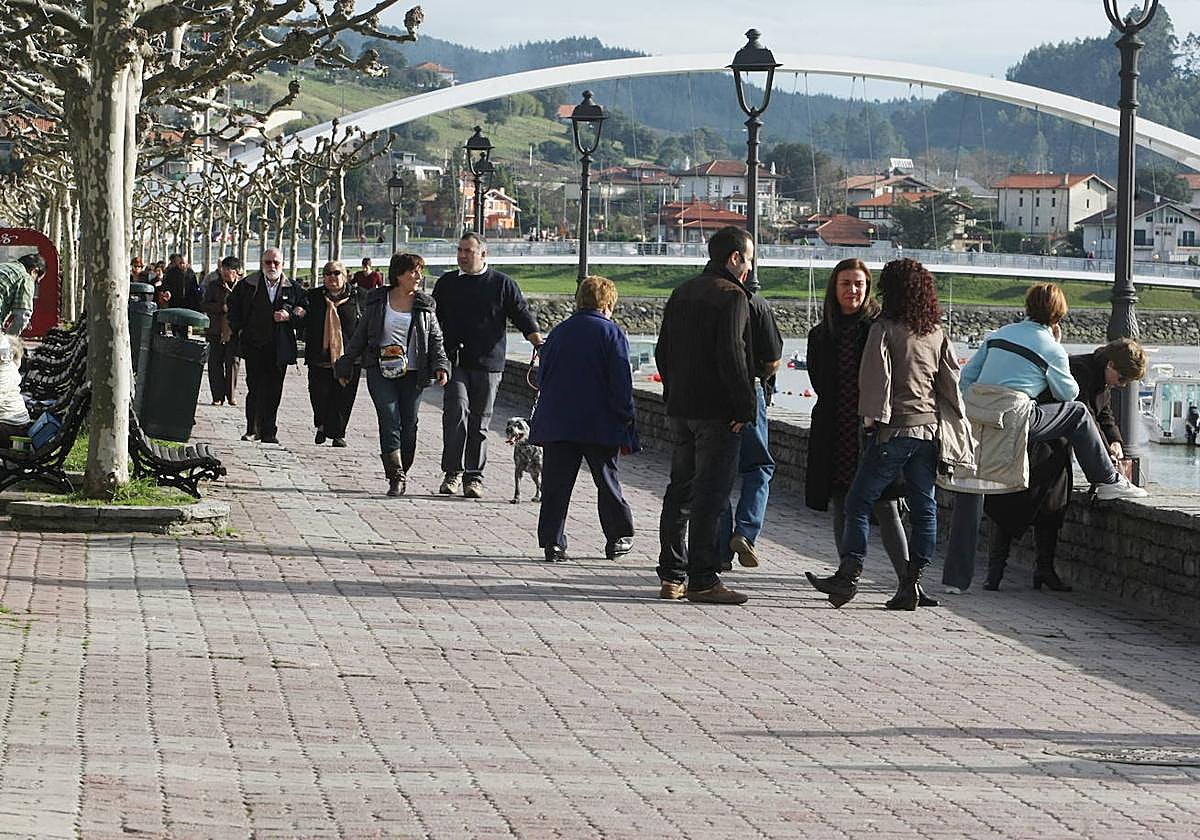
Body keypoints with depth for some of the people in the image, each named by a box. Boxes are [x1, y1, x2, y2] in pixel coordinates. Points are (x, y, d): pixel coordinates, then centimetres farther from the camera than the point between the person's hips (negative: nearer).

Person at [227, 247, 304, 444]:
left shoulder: (292, 288, 6)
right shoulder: (248, 284, 4)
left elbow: (304, 311, 11)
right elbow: (232, 304, 16)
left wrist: (290, 315, -9)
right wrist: (239, 329, 7)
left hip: (279, 348, 1)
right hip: (254, 345, 0)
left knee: (273, 391, 1)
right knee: (255, 389, -1)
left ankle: (268, 432, 6)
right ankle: (252, 430, 7)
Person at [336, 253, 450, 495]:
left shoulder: (425, 305, 7)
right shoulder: (377, 301, 6)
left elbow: (436, 339, 10)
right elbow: (360, 335, 12)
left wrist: (440, 366, -6)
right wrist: (346, 365, 12)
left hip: (412, 374, 1)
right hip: (380, 372, -1)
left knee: (408, 425, 1)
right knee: (390, 421, -12)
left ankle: (401, 473, 15)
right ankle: (396, 476, -14)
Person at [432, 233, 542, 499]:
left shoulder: (503, 284, 5)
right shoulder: (446, 283, 13)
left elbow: (522, 315, 2)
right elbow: (432, 321, 21)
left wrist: (539, 342, -12)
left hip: (488, 362, -1)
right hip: (453, 360, 1)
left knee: (479, 421, 3)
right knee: (457, 410, -16)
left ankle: (474, 477, 11)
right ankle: (453, 472, -11)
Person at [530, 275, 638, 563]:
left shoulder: (558, 333, 9)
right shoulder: (612, 334, -4)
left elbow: (542, 377, 13)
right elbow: (622, 385, -9)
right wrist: (626, 429, -5)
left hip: (557, 425, 2)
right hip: (600, 427, -2)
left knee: (556, 485, 3)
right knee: (607, 481, 11)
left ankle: (552, 542, 0)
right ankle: (618, 538, 18)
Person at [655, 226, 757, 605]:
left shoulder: (681, 293, 14)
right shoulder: (731, 296, -12)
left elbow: (663, 351, 16)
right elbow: (731, 356, -20)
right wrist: (746, 407, -15)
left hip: (680, 410, 8)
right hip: (718, 412, -8)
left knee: (680, 489, 13)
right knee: (710, 494, -6)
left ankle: (671, 576, 16)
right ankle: (702, 580, -6)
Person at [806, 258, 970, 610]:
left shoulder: (884, 329, -6)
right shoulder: (937, 334, 11)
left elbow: (877, 376, -11)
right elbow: (951, 383, 13)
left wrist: (872, 417, -7)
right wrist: (958, 424, 17)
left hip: (894, 428, -6)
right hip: (930, 431, 6)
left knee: (859, 502, -1)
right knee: (923, 508, 7)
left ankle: (849, 574, -7)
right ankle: (911, 583, 5)